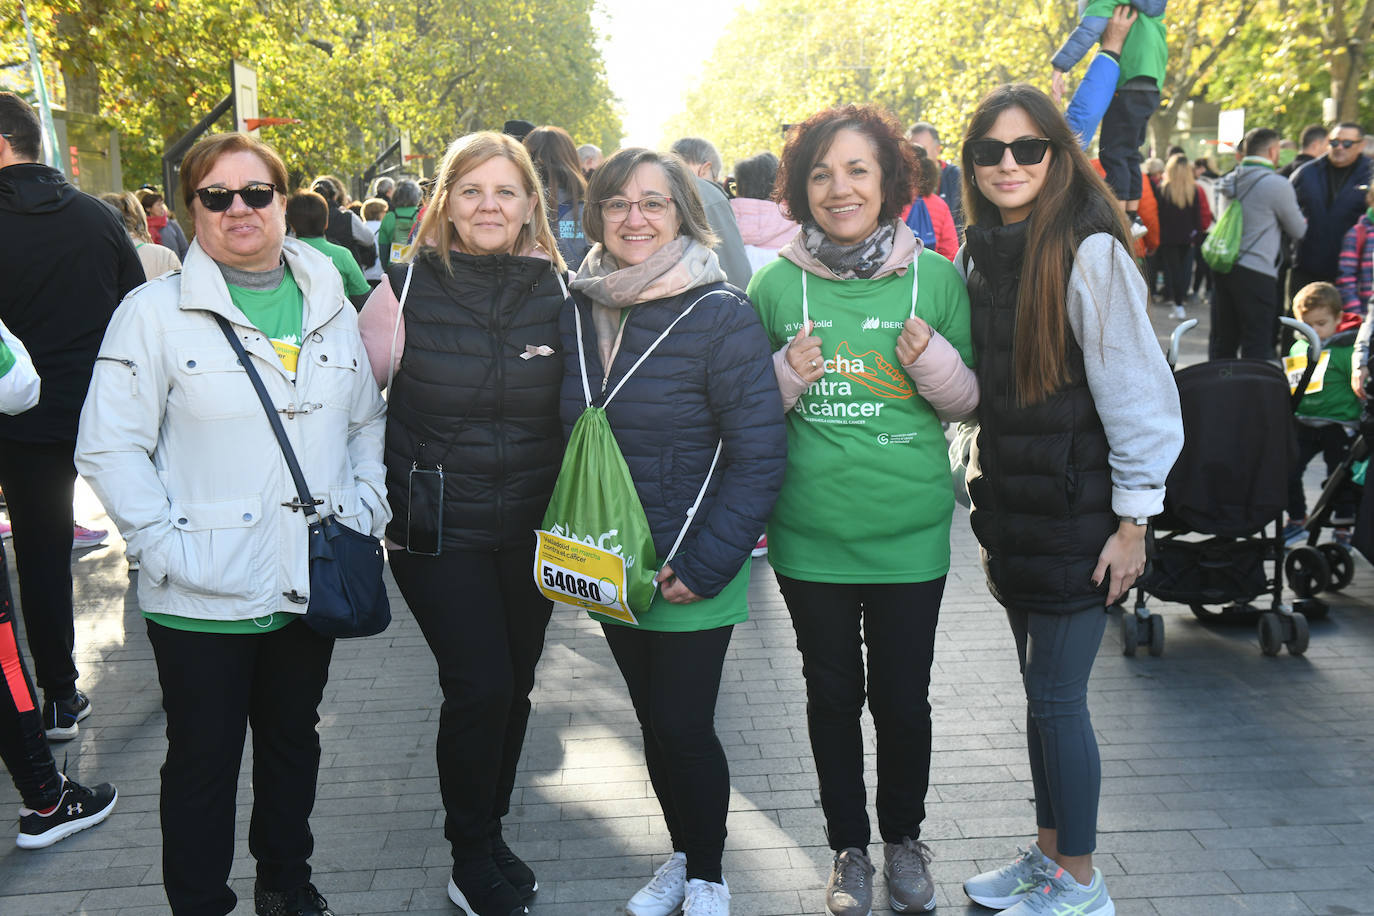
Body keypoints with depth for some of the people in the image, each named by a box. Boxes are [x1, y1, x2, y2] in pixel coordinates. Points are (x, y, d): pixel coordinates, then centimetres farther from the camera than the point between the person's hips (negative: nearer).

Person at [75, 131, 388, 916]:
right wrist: (166, 547, -16)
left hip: (314, 583, 4)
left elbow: (368, 420, 14)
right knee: (203, 761, 9)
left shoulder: (331, 305, 6)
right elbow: (110, 446, -9)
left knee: (294, 740, 20)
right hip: (205, 599, -4)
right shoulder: (156, 311, -7)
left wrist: (365, 510, 2)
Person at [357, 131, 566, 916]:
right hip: (437, 529, -3)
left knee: (515, 683, 12)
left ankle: (486, 832, 33)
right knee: (480, 684, -8)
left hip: (533, 528, 3)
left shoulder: (557, 292, 1)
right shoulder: (407, 287, -6)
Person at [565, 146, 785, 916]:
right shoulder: (581, 310, 2)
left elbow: (760, 454, -15)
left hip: (689, 571, -5)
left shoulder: (722, 314, -14)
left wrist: (706, 563, -18)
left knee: (683, 728, 2)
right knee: (652, 719, 17)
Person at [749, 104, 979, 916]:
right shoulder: (776, 283, -2)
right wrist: (788, 376, -14)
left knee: (903, 698, 12)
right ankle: (849, 849, 35)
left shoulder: (936, 276, -3)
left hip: (910, 533, 0)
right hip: (809, 535, 1)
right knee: (833, 696, 14)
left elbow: (971, 402, 4)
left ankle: (905, 837, 37)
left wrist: (934, 362, -16)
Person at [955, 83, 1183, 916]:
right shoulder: (983, 252, 8)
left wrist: (1134, 518, -15)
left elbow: (1136, 388, -15)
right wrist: (989, 493, 15)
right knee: (1042, 690, 16)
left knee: (1057, 696, 0)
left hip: (1077, 512, -7)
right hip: (1014, 504, 7)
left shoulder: (1089, 252, -15)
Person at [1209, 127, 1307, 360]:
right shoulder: (1276, 185, -11)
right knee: (1257, 349, -1)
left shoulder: (1229, 181, 9)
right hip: (1256, 273, -7)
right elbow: (1298, 230, 0)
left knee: (1222, 342, 14)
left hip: (1222, 268, 7)